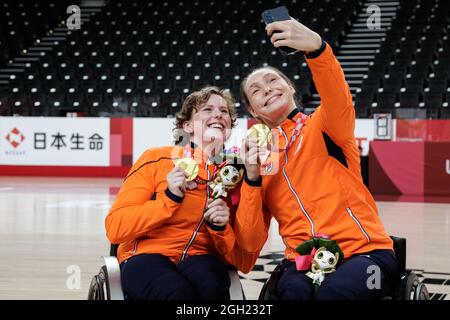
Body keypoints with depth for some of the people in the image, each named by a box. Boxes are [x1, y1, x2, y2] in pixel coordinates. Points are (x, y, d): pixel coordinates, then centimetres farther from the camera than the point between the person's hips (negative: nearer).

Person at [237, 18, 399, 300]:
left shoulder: (324, 126, 6)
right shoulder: (257, 157, 13)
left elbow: (338, 100, -22)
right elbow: (251, 243, 5)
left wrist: (316, 47, -41)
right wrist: (252, 178, -8)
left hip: (364, 252, -2)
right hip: (303, 262, 2)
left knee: (332, 292, -34)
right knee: (294, 292, -33)